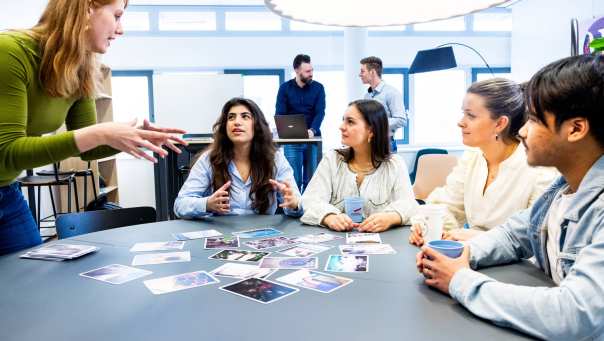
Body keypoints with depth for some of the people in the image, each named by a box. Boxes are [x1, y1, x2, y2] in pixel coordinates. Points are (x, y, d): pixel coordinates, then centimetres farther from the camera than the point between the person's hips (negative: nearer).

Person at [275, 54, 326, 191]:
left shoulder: (318, 87, 4)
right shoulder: (285, 88, 3)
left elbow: (320, 112, -5)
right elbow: (279, 114, -2)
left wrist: (312, 130, -23)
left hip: (313, 139, 1)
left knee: (311, 179, 4)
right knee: (293, 179, -2)